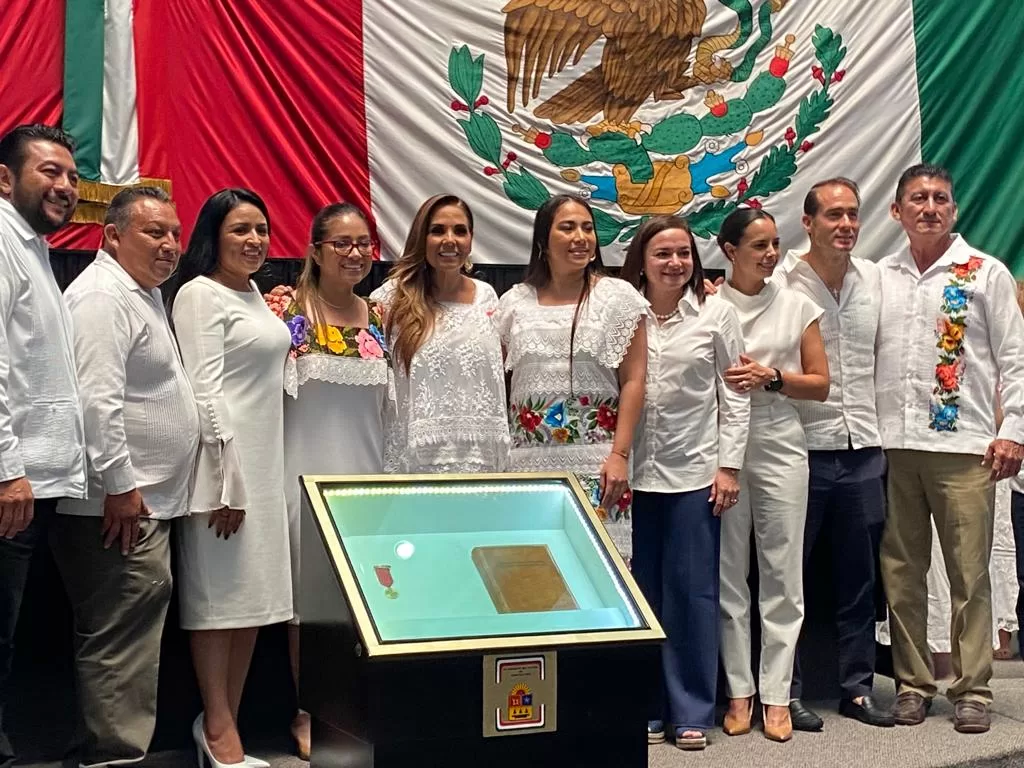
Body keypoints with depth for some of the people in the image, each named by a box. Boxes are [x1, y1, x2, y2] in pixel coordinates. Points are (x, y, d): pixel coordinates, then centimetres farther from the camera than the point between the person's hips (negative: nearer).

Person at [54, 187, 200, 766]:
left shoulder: (145, 293, 19)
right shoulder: (103, 296, -14)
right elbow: (97, 399, -23)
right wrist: (119, 486, -22)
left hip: (148, 498, 10)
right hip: (122, 503, -10)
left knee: (138, 626, 14)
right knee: (120, 635, -7)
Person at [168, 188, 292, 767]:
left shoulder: (254, 293, 16)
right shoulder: (200, 294, -9)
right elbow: (205, 389, -16)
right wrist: (227, 479, -19)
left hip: (267, 459, 9)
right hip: (226, 462, -9)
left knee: (255, 590, 10)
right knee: (218, 590, -2)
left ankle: (226, 718, 20)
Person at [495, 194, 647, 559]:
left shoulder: (619, 297, 2)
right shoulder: (515, 301, 9)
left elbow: (633, 382, -2)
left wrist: (619, 455, -9)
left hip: (594, 458, -2)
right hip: (528, 459, 3)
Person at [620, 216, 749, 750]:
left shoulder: (717, 314, 2)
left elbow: (734, 395, 2)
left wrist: (729, 466, -4)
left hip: (694, 472, -1)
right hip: (634, 472, 1)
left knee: (692, 593, 3)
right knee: (640, 593, 7)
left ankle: (691, 712, 13)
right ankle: (645, 707, 19)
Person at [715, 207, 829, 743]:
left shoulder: (797, 306, 6)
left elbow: (820, 384, 5)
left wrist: (772, 378, -11)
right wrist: (722, 379, -13)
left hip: (779, 446, 1)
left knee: (782, 573, 2)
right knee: (728, 573, 4)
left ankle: (776, 693, 11)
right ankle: (739, 690, 14)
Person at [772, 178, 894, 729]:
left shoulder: (876, 279, 8)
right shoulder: (779, 283, -9)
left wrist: (881, 430, 14)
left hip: (864, 451, 5)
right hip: (801, 450, -5)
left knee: (859, 578, 12)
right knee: (788, 577, 6)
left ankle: (858, 688, 24)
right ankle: (787, 692, 17)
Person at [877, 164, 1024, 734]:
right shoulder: (880, 277, 12)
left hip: (963, 447, -3)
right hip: (892, 446, 3)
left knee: (970, 574, 0)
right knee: (901, 573, 7)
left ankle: (973, 688, 11)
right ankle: (913, 682, 19)